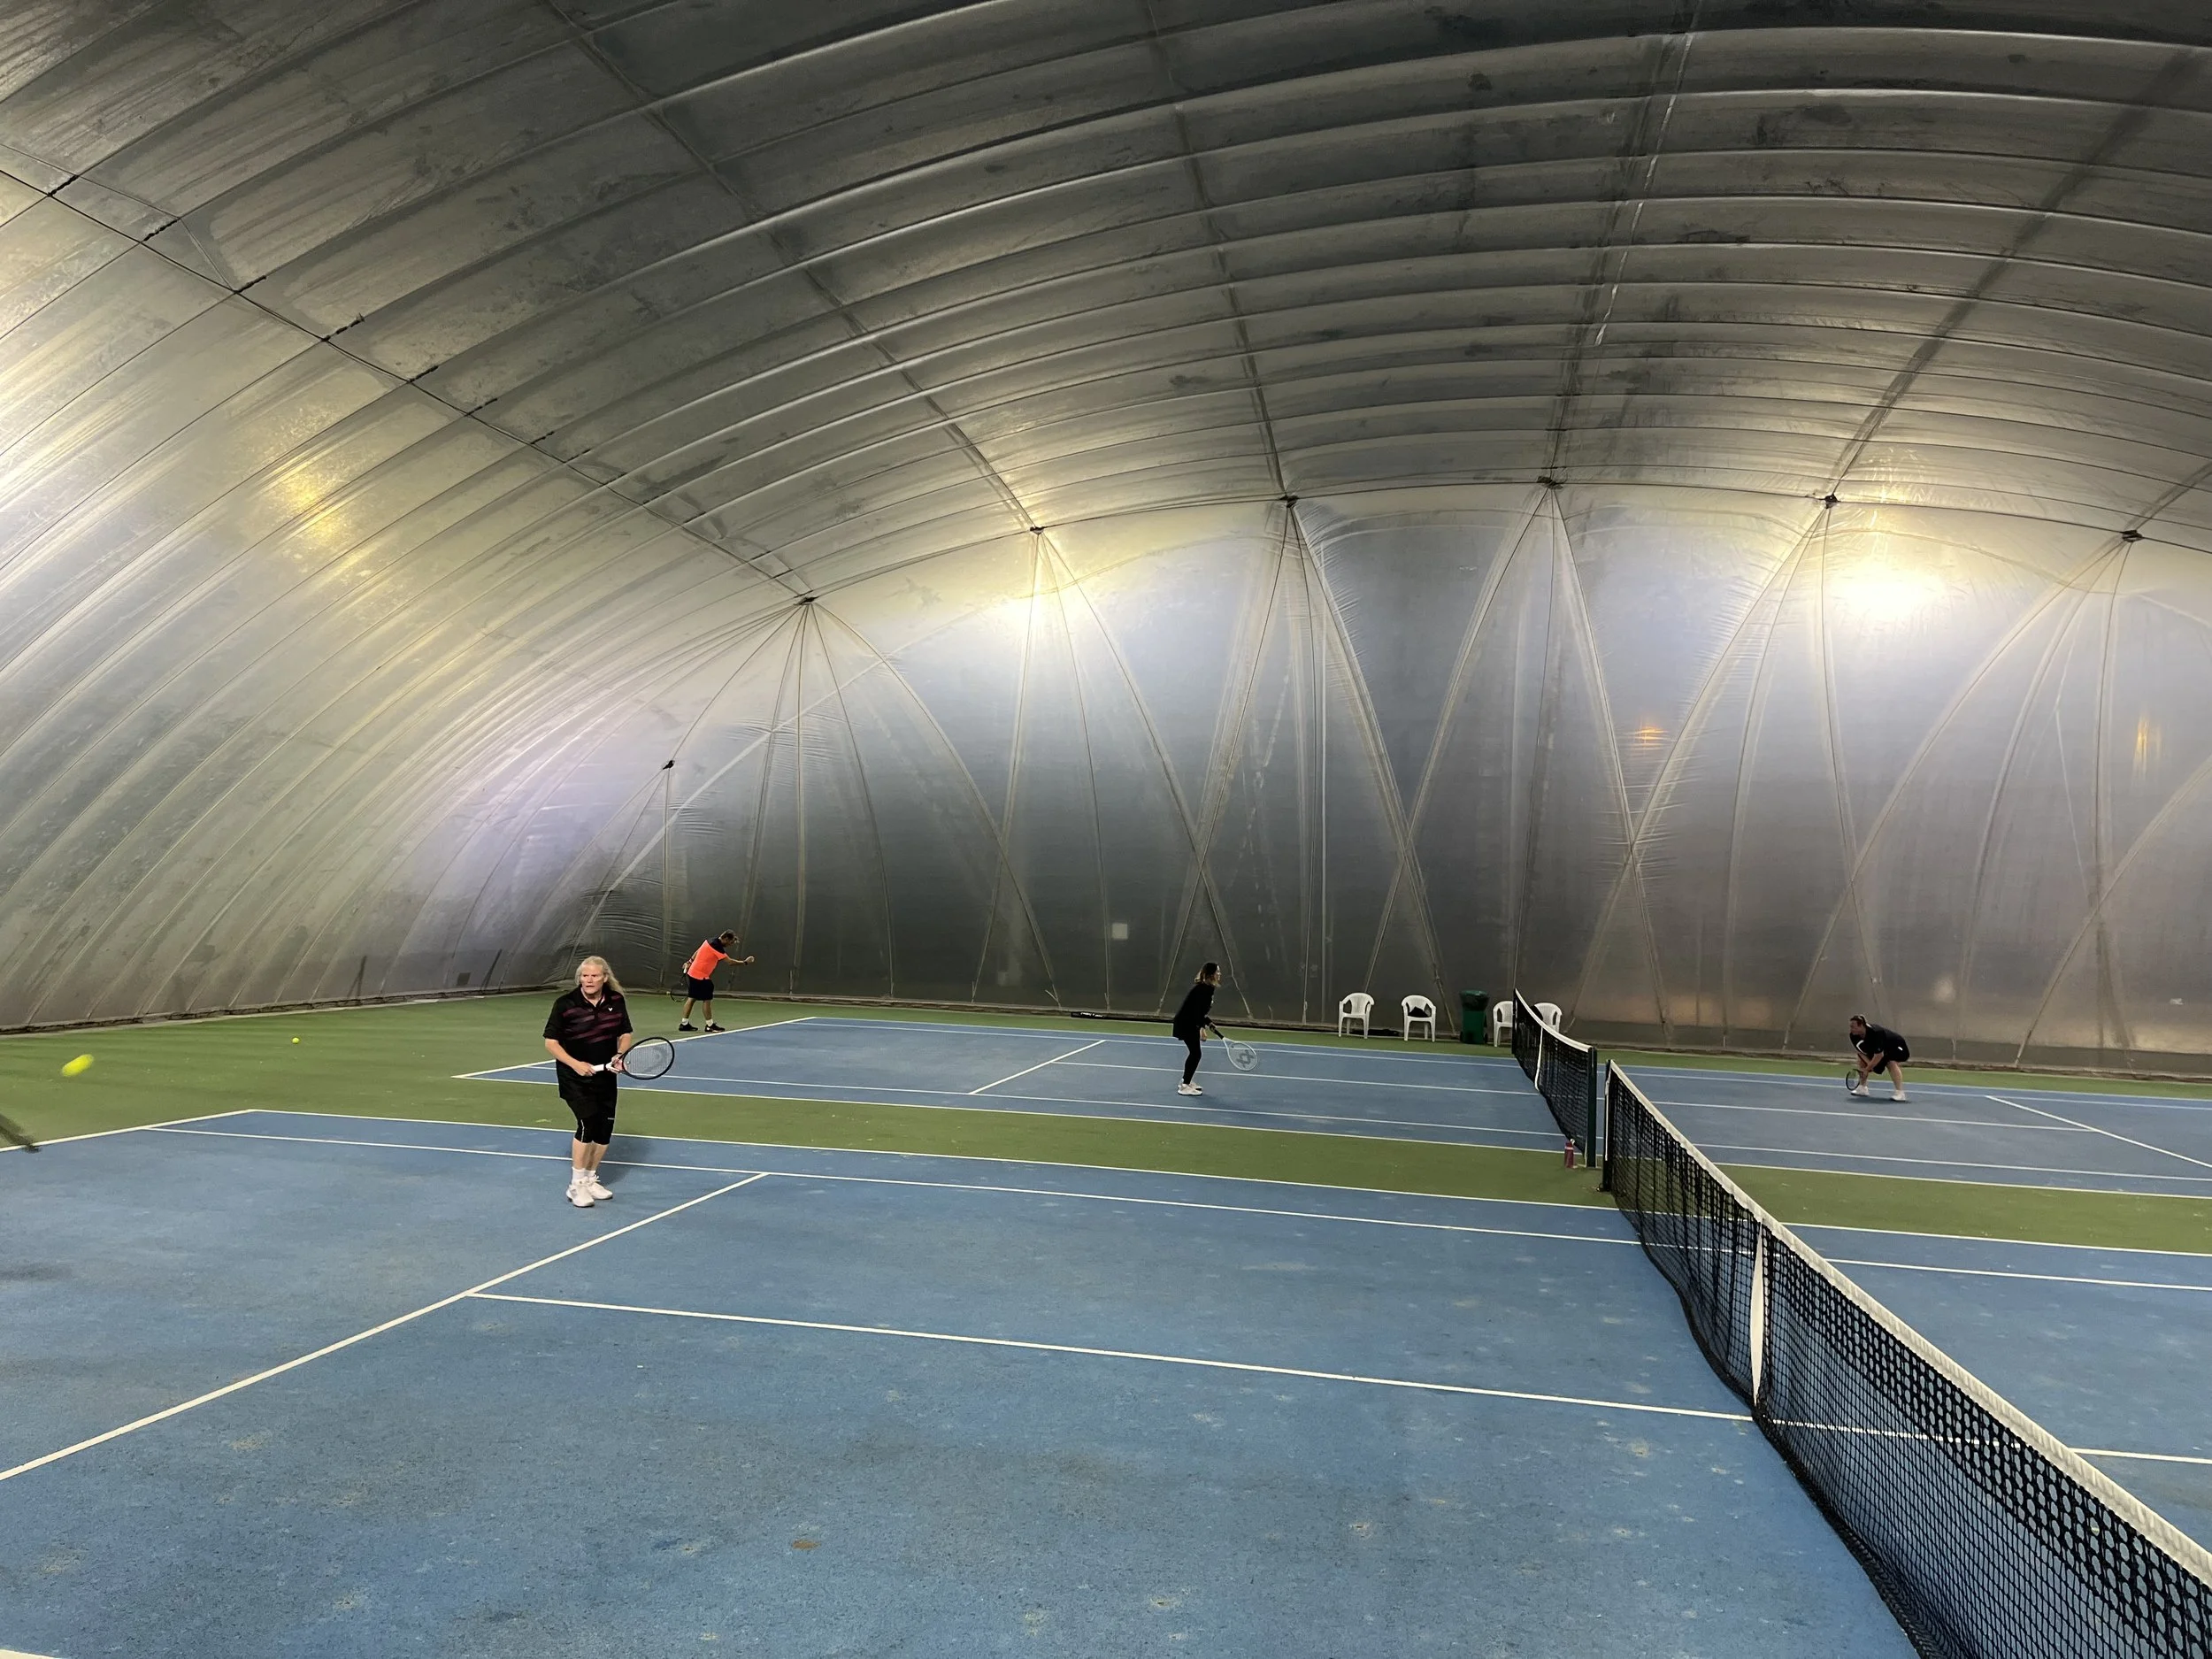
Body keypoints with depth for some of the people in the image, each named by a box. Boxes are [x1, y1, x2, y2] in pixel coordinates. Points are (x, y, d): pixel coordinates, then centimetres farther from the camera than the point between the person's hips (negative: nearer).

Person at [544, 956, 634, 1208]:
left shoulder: (616, 1001, -3)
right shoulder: (565, 1003, -14)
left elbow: (625, 1034, 9)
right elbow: (550, 1042, -9)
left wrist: (621, 1055, -10)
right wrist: (575, 1063, -21)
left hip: (606, 1075, 5)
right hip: (575, 1076, -5)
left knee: (605, 1128, 6)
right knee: (588, 1123, -18)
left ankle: (590, 1179, 28)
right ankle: (576, 1185, -3)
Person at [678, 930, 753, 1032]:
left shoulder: (711, 941, 7)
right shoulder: (716, 946, -21)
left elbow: (697, 951, 18)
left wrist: (690, 962, 25)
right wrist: (745, 962, -15)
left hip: (692, 973, 10)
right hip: (700, 977, -10)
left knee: (692, 998, 13)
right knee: (707, 1000, -1)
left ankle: (684, 1024, 18)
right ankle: (710, 1025, 6)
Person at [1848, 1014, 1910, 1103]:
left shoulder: (1876, 1033, -39)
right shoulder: (1854, 1036, -17)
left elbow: (1879, 1056, -36)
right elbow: (1861, 1052, -8)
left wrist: (1867, 1069, -30)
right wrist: (1869, 1064, -25)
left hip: (1896, 1047, -8)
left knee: (1891, 1063, -34)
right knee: (1861, 1060, -1)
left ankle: (1899, 1093, -35)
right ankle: (1862, 1088, 10)